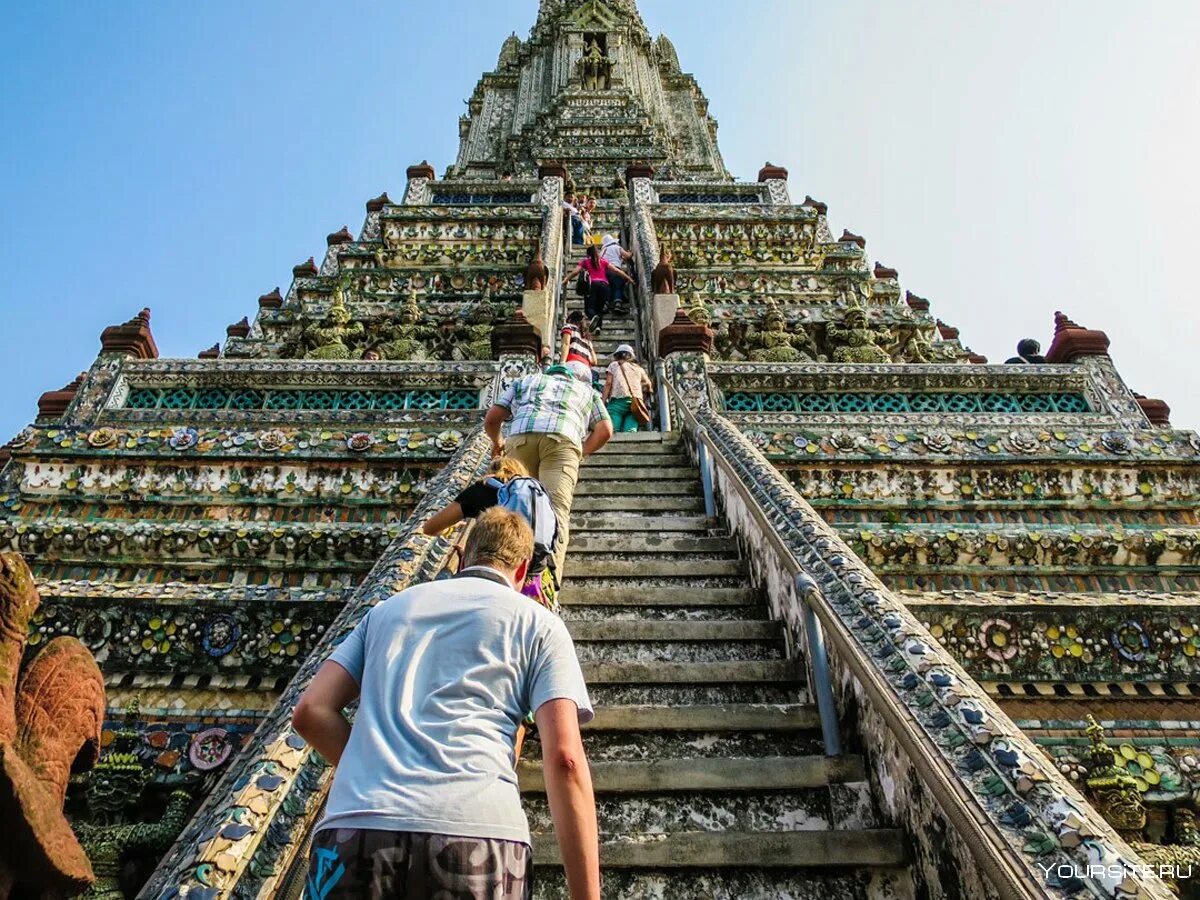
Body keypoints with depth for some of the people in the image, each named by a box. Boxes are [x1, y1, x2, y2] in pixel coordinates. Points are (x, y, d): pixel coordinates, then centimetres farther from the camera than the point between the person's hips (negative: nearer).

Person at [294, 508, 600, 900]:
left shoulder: (390, 607, 24)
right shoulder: (538, 622, 13)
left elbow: (310, 712, 17)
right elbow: (565, 758, 1)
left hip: (353, 829, 3)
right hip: (476, 833, -2)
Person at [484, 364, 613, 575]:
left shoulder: (525, 380, 38)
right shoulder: (586, 389, 37)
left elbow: (491, 419, 30)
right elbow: (605, 430, 22)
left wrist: (497, 441, 49)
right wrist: (581, 453, 35)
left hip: (520, 436, 2)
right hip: (562, 439, -1)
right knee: (556, 510, -14)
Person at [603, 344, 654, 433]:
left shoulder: (613, 365, 20)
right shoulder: (638, 368, 29)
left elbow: (608, 383, 8)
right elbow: (649, 385, 34)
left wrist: (603, 401, 5)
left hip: (618, 401, -3)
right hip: (636, 403, 3)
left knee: (613, 432, -13)